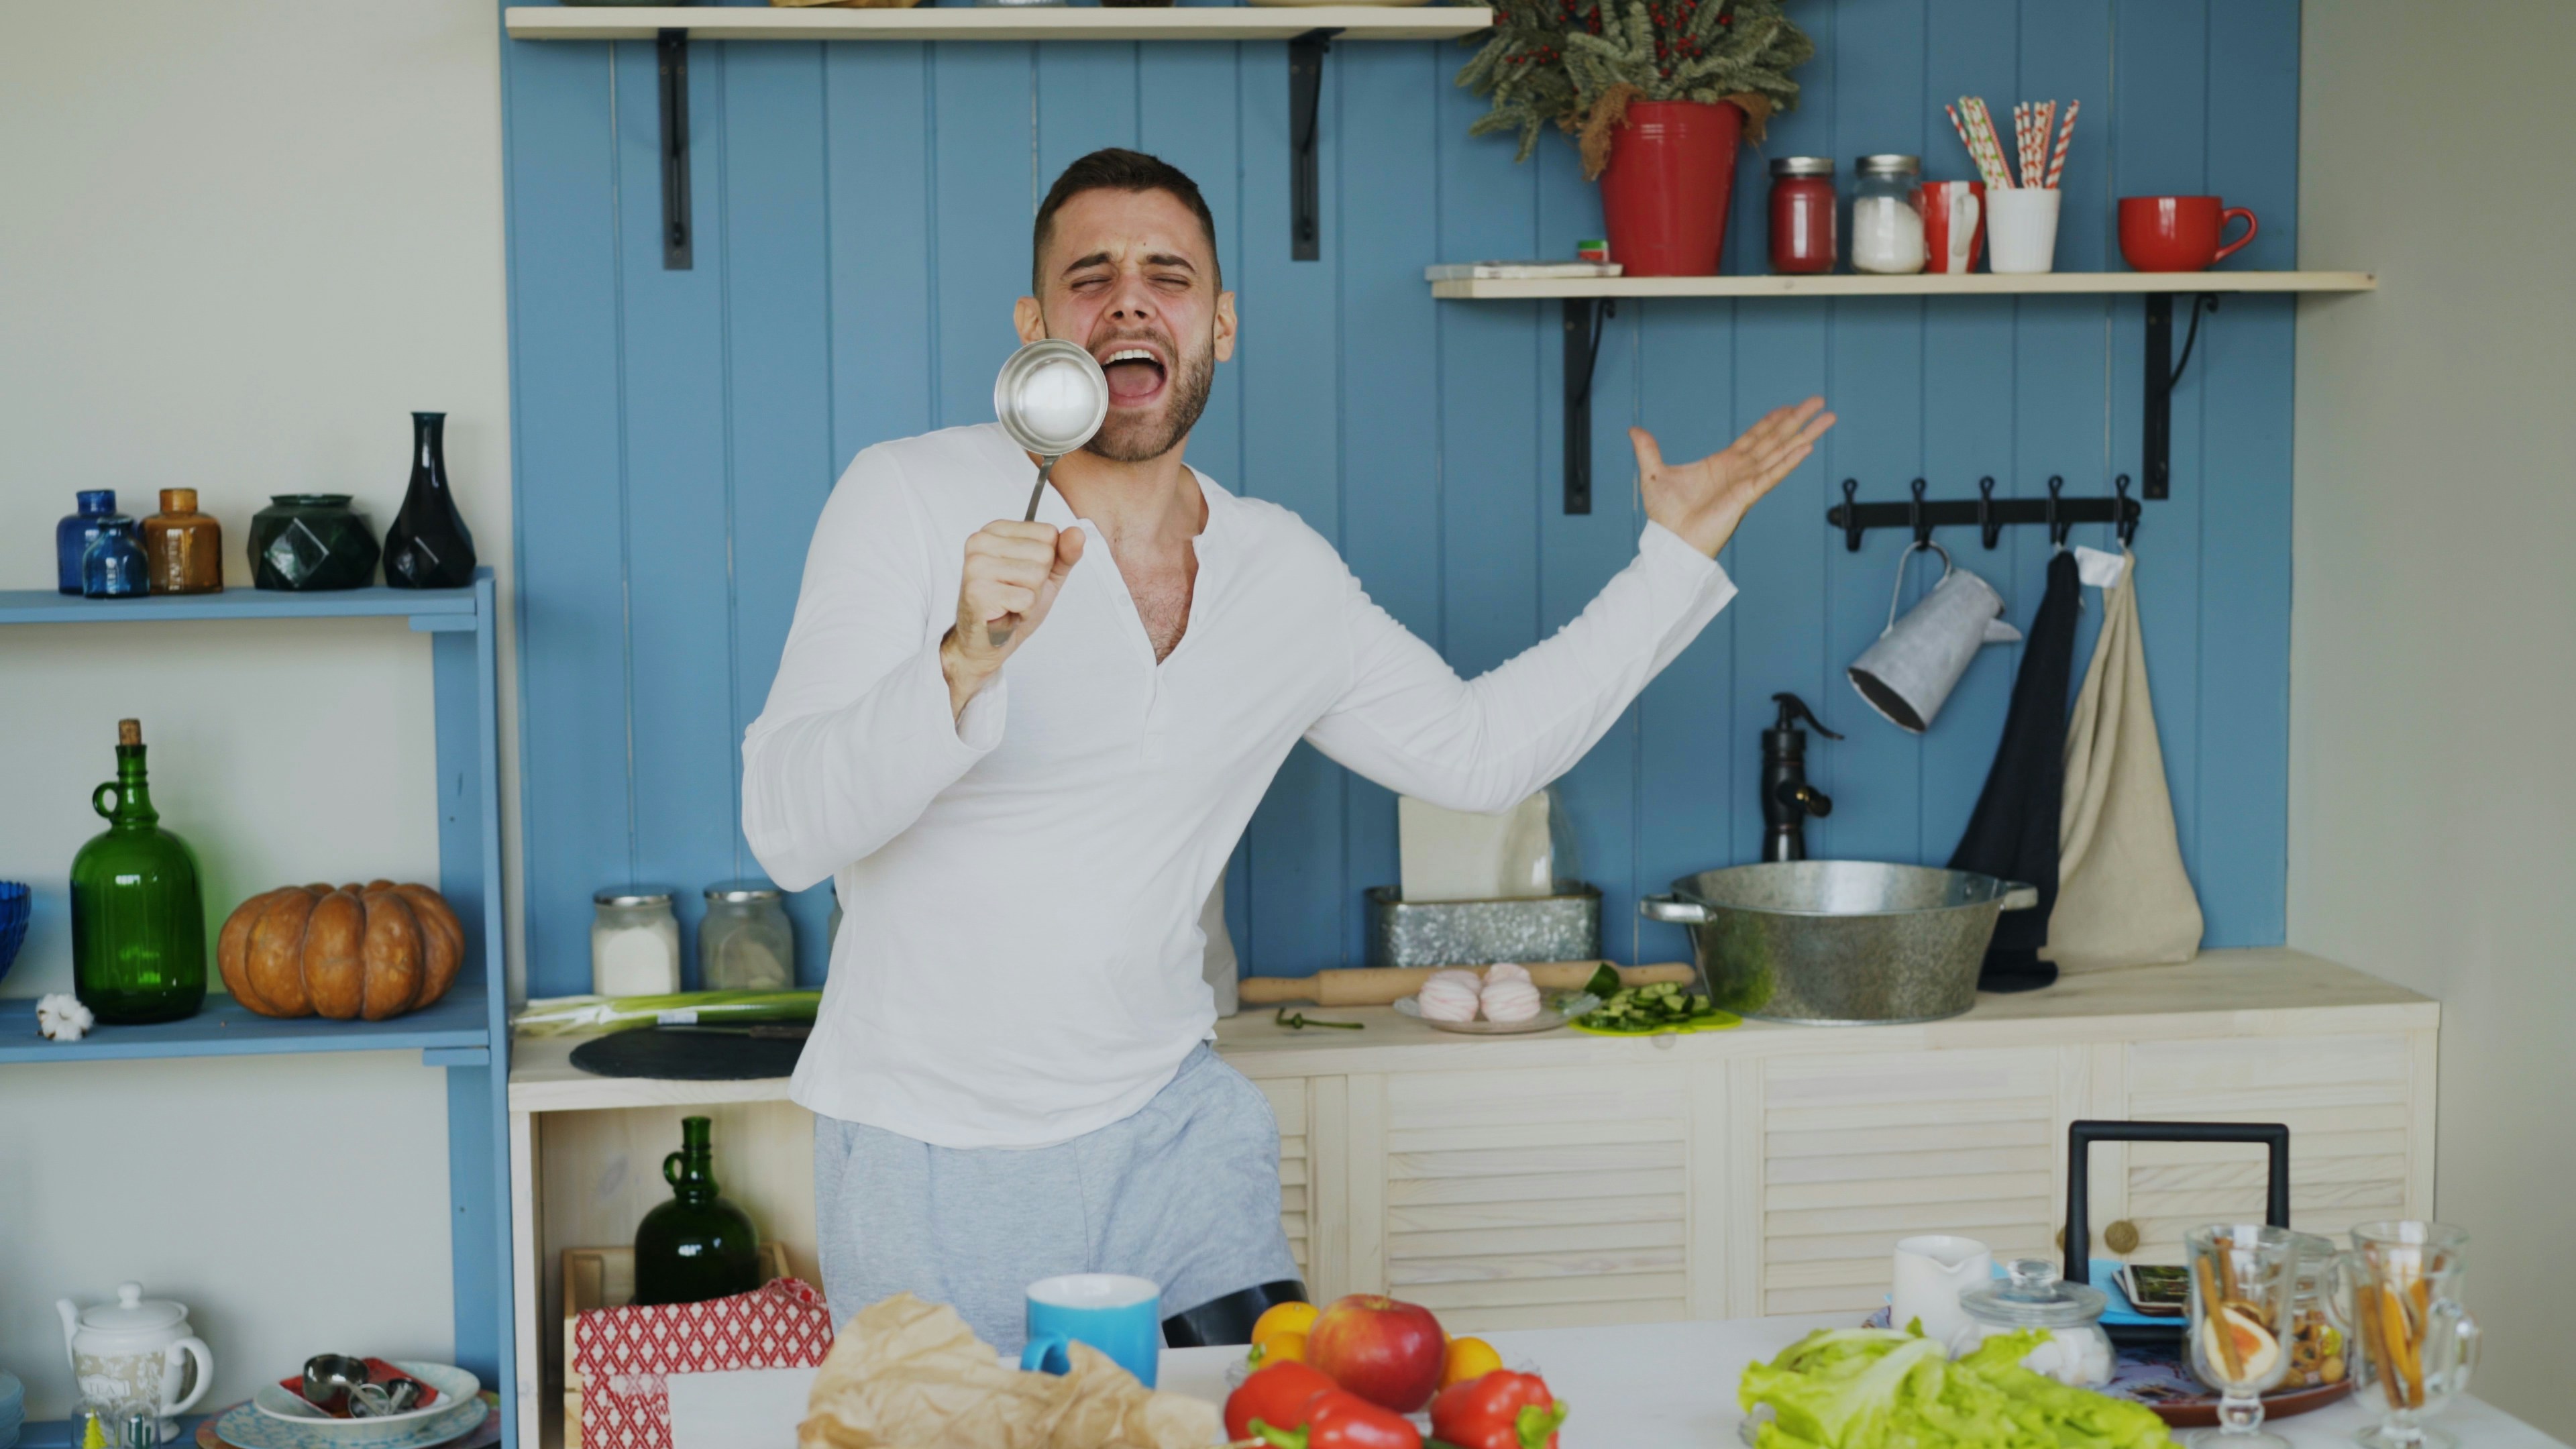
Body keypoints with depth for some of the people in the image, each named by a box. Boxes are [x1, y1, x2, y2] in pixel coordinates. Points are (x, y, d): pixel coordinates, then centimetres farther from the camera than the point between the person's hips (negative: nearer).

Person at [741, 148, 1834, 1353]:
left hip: (1169, 1127, 4)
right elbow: (788, 828, -18)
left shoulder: (1286, 570, 4)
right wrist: (968, 663, -36)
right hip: (937, 1160, -3)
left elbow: (1477, 747, 18)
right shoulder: (911, 499, -10)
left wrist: (1677, 554, 17)